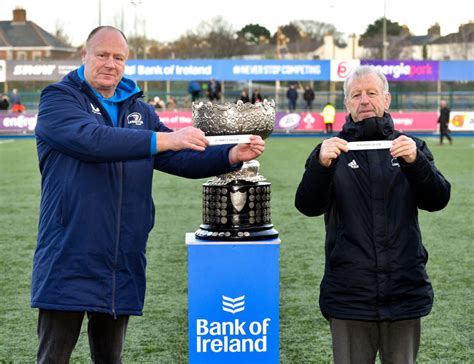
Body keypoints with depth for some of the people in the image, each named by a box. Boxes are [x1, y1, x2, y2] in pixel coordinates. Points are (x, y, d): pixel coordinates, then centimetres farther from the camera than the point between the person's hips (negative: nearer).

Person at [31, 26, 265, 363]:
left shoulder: (140, 111, 16)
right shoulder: (58, 98, -3)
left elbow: (180, 159, 11)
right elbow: (91, 138, -22)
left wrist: (231, 155, -7)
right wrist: (163, 139, -28)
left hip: (123, 267, 6)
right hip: (68, 264, -5)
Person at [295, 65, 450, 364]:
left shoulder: (411, 148, 9)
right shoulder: (332, 151, 5)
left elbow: (437, 200, -4)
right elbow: (308, 206, -8)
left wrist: (415, 162, -22)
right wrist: (321, 165, -26)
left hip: (405, 293, 1)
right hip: (350, 296, -1)